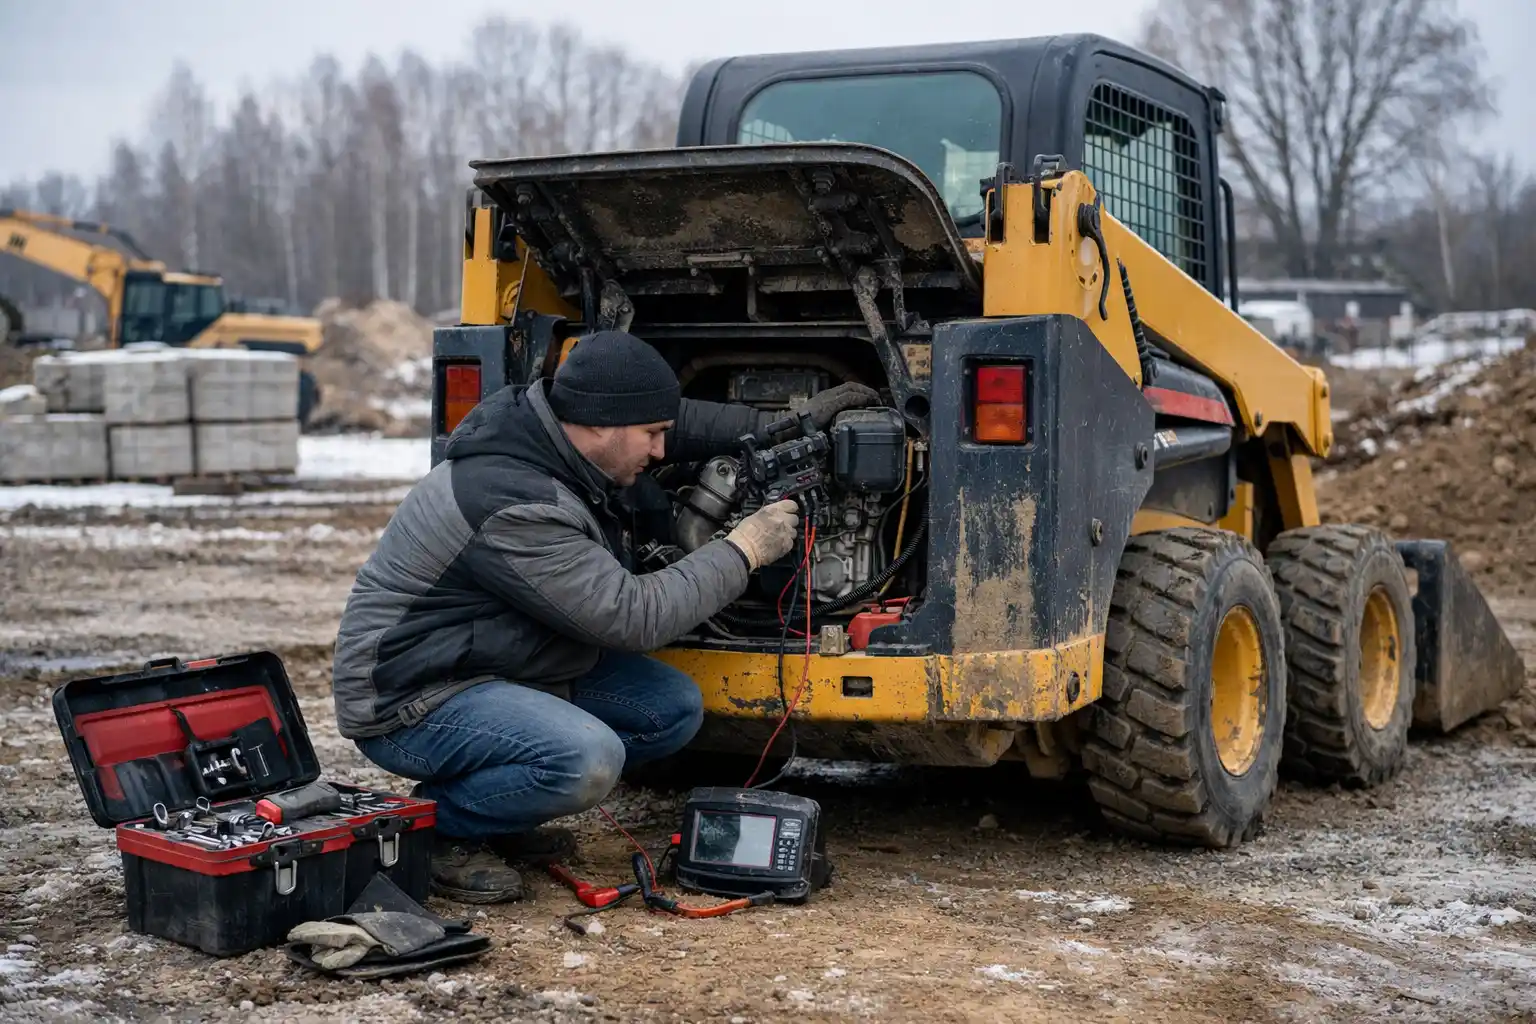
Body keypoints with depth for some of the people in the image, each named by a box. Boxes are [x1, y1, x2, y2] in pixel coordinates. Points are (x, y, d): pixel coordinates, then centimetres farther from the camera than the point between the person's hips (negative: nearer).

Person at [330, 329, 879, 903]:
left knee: (674, 709, 2)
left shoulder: (555, 425, -2)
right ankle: (434, 824, -8)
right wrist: (743, 551, -17)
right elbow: (634, 616, -26)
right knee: (587, 759, -33)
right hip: (411, 703, -10)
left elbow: (684, 423, 17)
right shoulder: (515, 508, -30)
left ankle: (500, 812, 10)